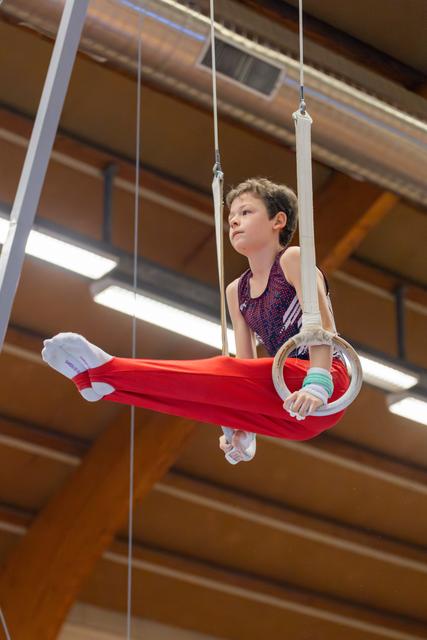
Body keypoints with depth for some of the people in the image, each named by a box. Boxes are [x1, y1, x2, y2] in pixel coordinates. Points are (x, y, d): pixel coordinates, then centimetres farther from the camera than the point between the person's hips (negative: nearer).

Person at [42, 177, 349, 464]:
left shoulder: (292, 260, -2)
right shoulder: (237, 291, 19)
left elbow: (323, 327, -16)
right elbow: (246, 373, 15)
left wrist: (316, 384, -30)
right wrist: (239, 426, 3)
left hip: (327, 384, -8)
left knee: (223, 371, -24)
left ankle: (106, 371, -27)